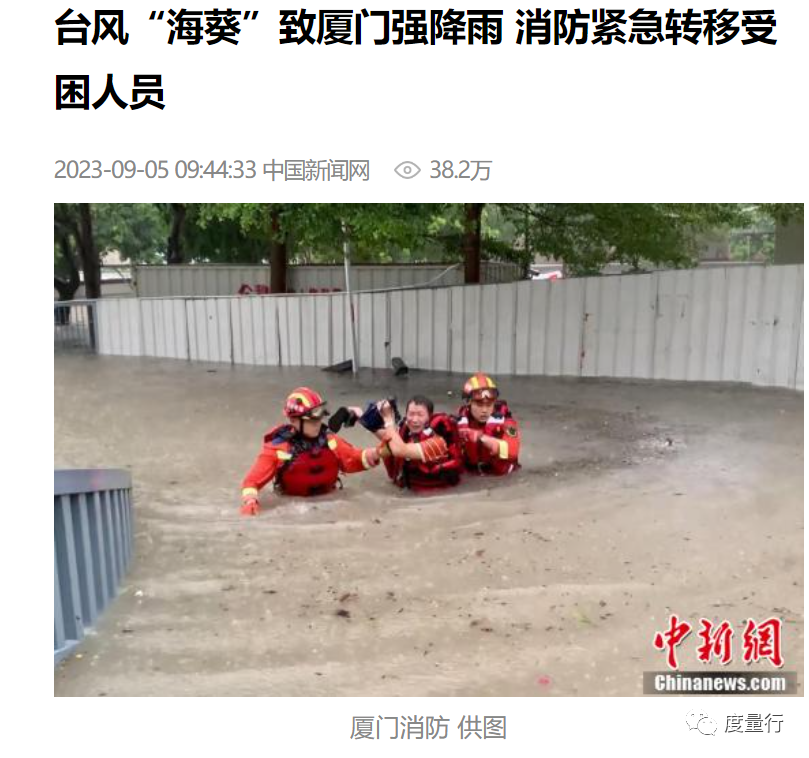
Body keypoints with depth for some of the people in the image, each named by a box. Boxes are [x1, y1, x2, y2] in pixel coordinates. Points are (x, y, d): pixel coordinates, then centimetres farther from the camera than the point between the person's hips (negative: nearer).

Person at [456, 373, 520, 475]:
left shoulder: (504, 420, -17)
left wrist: (482, 438, -38)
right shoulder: (461, 421, -8)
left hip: (500, 472, -1)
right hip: (471, 473, 1)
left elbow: (511, 450, -31)